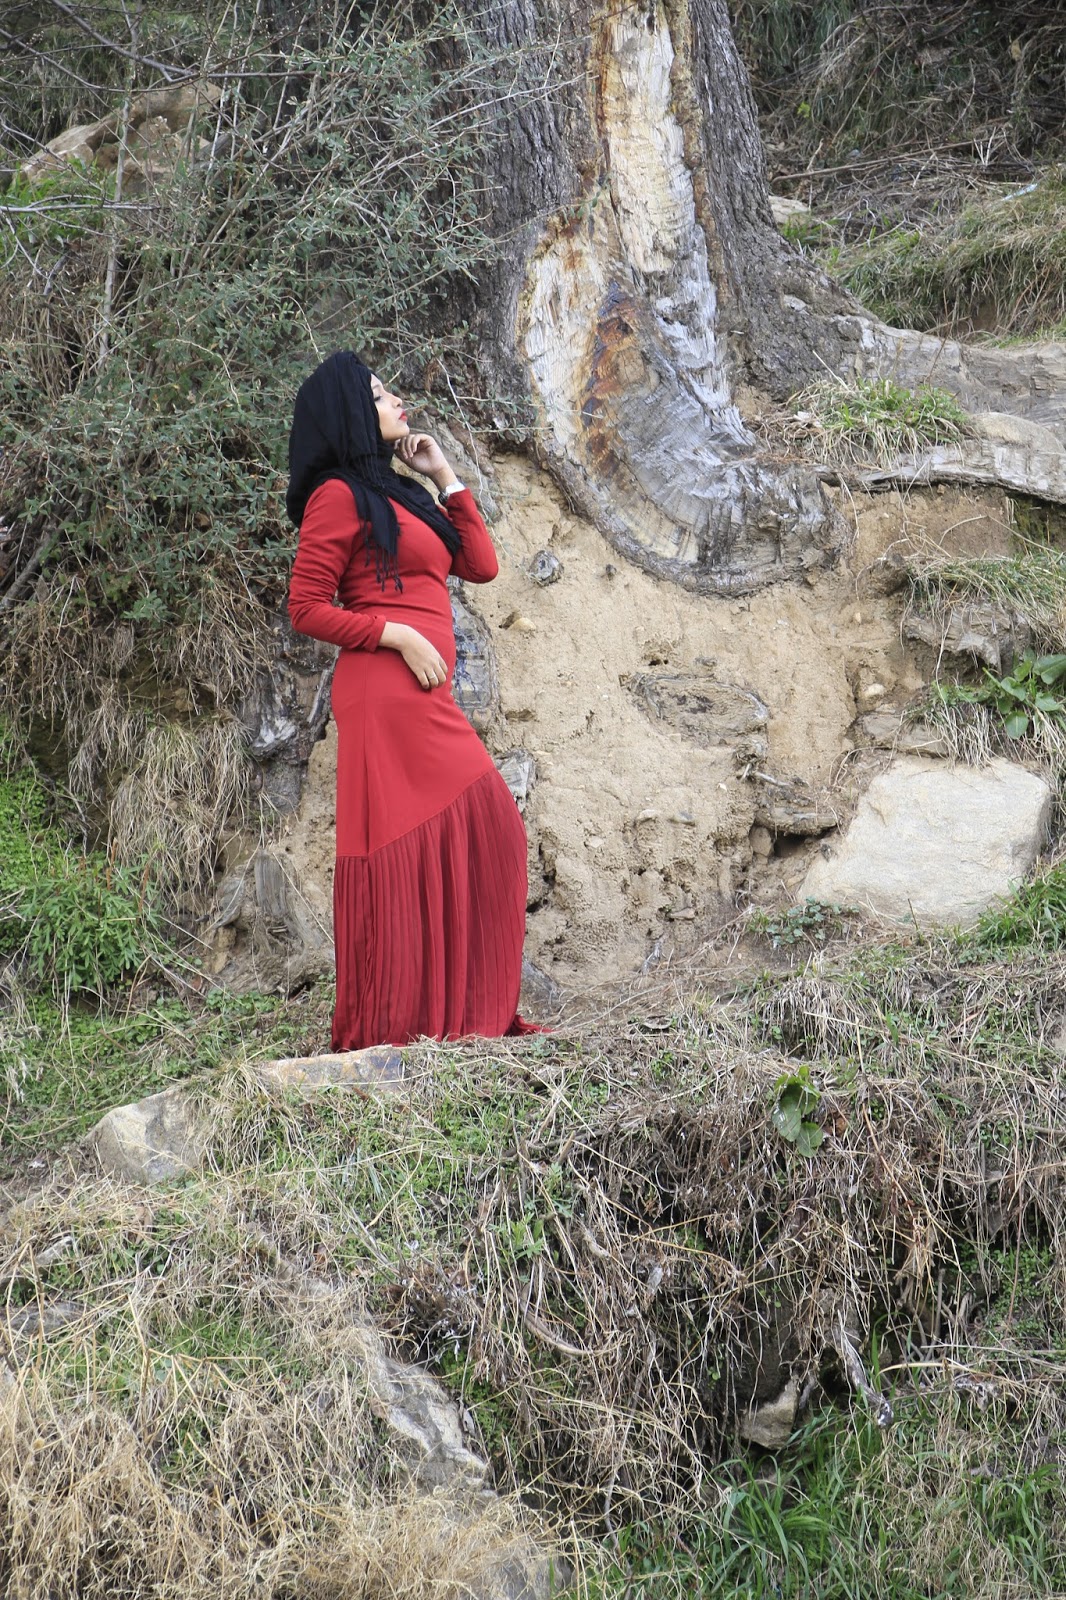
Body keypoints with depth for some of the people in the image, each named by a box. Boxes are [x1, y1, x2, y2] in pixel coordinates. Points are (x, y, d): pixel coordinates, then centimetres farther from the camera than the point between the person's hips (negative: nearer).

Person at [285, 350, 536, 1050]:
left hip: (426, 694, 9)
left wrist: (447, 478, 18)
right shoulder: (340, 495, -1)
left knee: (488, 832, 4)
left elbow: (481, 566, 19)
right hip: (384, 688, -9)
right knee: (404, 843, -10)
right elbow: (308, 608, -6)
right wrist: (398, 635, -14)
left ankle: (469, 1012, 10)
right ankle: (396, 1023, -7)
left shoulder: (401, 494, 24)